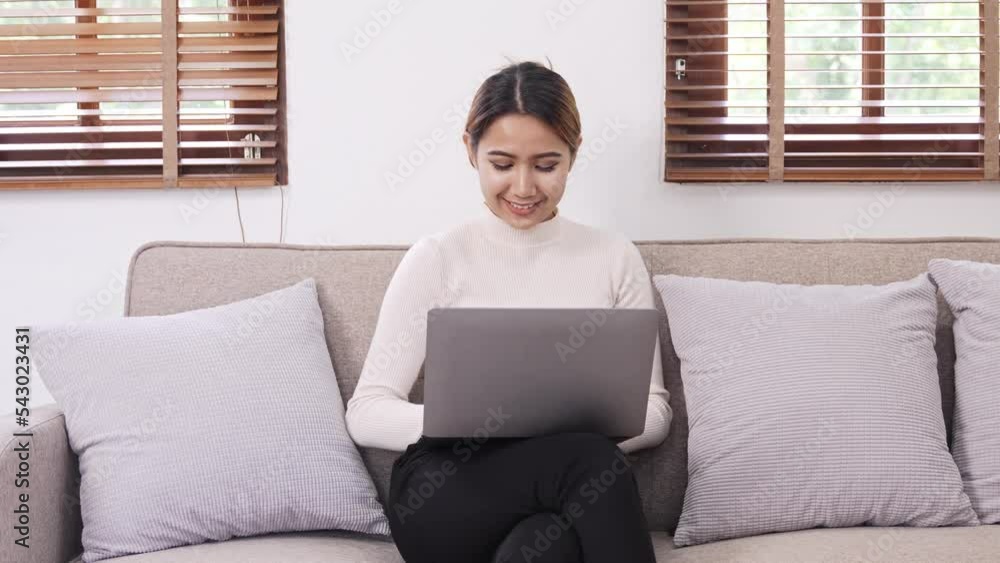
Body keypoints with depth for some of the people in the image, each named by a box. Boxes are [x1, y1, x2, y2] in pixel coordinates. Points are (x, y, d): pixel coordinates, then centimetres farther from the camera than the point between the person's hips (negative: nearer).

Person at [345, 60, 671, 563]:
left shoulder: (615, 258, 12)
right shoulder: (436, 258, 5)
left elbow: (652, 409, 11)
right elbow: (367, 413, 1)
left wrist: (593, 426, -12)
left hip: (567, 499, 1)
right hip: (445, 497, -1)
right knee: (592, 458, -32)